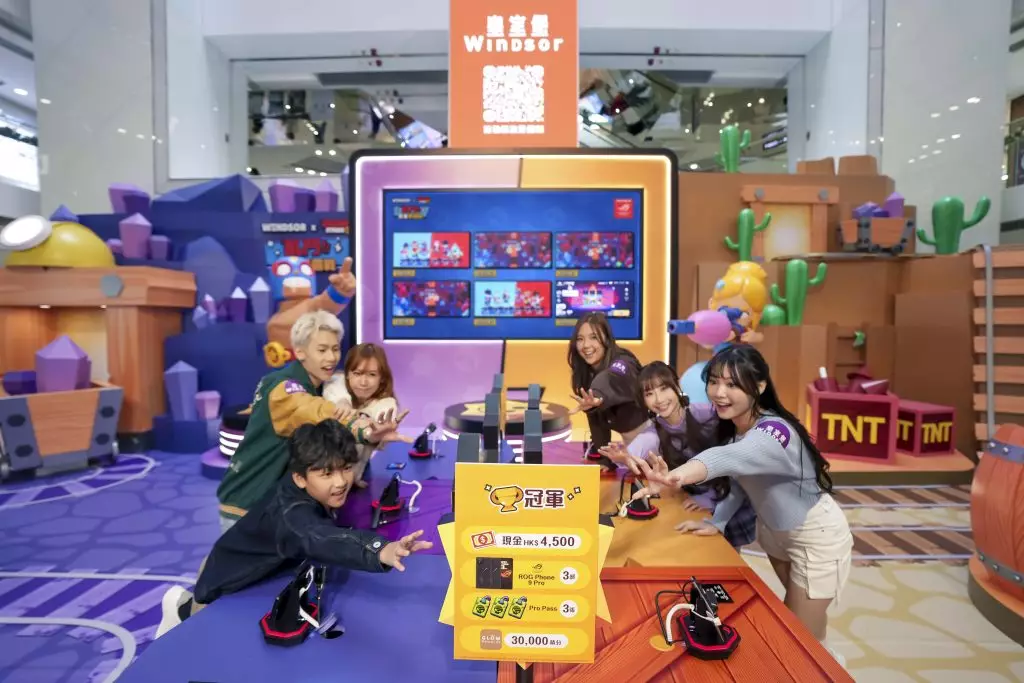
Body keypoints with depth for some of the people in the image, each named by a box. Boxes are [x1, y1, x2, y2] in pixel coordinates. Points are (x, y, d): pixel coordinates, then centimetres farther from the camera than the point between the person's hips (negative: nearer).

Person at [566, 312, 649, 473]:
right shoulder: (586, 373, -7)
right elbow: (596, 418, -4)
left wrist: (596, 399, -76)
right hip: (629, 440, 7)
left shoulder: (622, 365, -30)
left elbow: (609, 382, -55)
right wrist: (603, 460, -7)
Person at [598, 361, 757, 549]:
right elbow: (633, 452, -32)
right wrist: (624, 458, -55)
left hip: (731, 503, -2)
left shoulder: (708, 415, -22)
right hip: (695, 509, 2)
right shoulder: (653, 434, -13)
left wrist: (712, 497, -19)